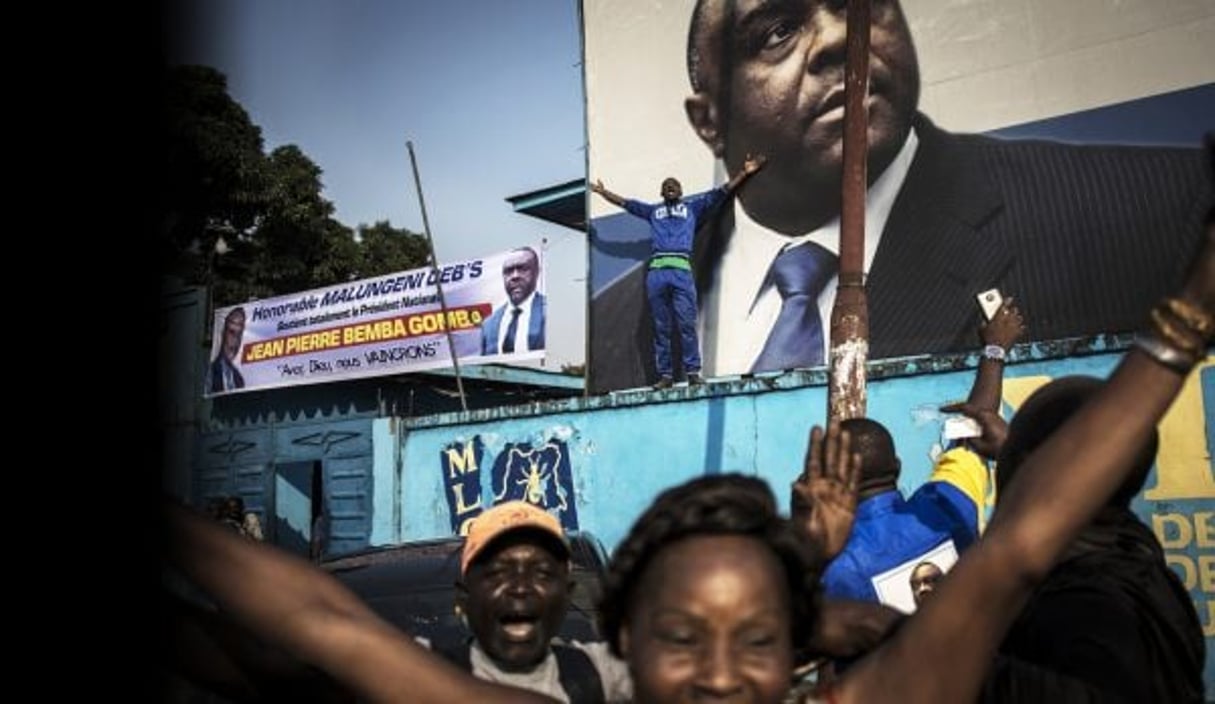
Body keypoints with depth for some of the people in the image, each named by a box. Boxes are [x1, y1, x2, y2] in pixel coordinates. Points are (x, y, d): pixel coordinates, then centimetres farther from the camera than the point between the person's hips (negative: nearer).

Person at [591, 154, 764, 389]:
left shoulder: (692, 205, 23)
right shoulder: (653, 210, 27)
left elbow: (722, 192, 20)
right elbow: (624, 202, 30)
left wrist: (743, 173, 16)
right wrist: (603, 192, 28)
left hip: (682, 270, -2)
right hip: (656, 271, 2)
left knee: (686, 324, -9)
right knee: (661, 327, 0)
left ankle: (693, 372, -7)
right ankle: (665, 375, 2)